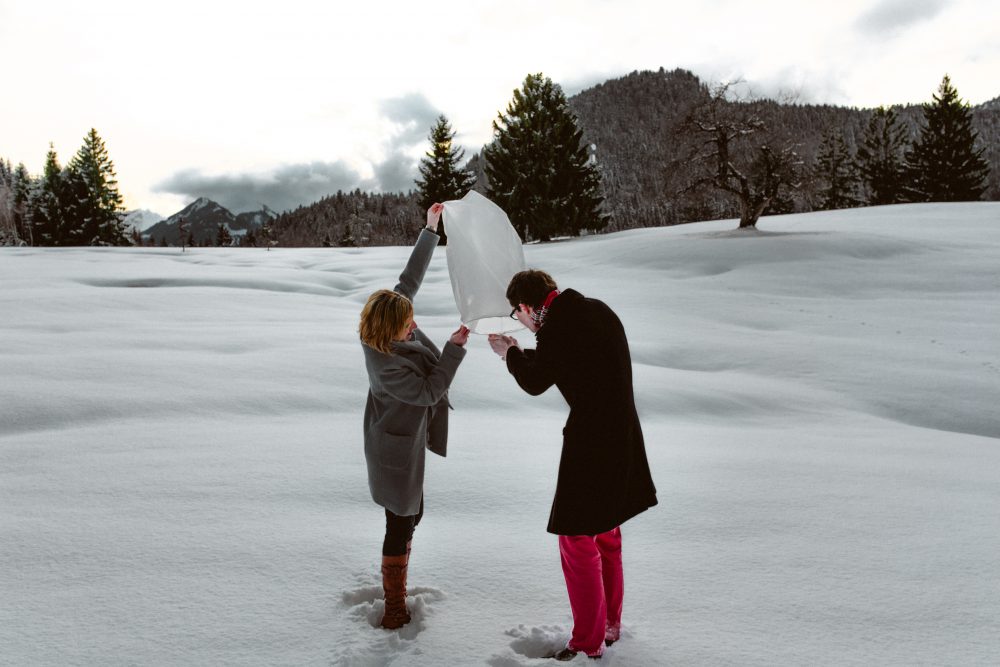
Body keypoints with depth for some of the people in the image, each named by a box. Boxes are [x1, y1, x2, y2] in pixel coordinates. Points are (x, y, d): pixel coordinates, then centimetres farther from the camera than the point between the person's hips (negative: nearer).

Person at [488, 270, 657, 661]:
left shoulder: (557, 328, -20)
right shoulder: (597, 309, 5)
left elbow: (535, 383, -5)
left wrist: (510, 353, 14)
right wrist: (524, 353, 21)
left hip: (591, 444, -9)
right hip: (623, 437, 9)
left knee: (577, 541, 4)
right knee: (606, 533, 22)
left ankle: (589, 643, 17)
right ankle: (610, 624, 37)